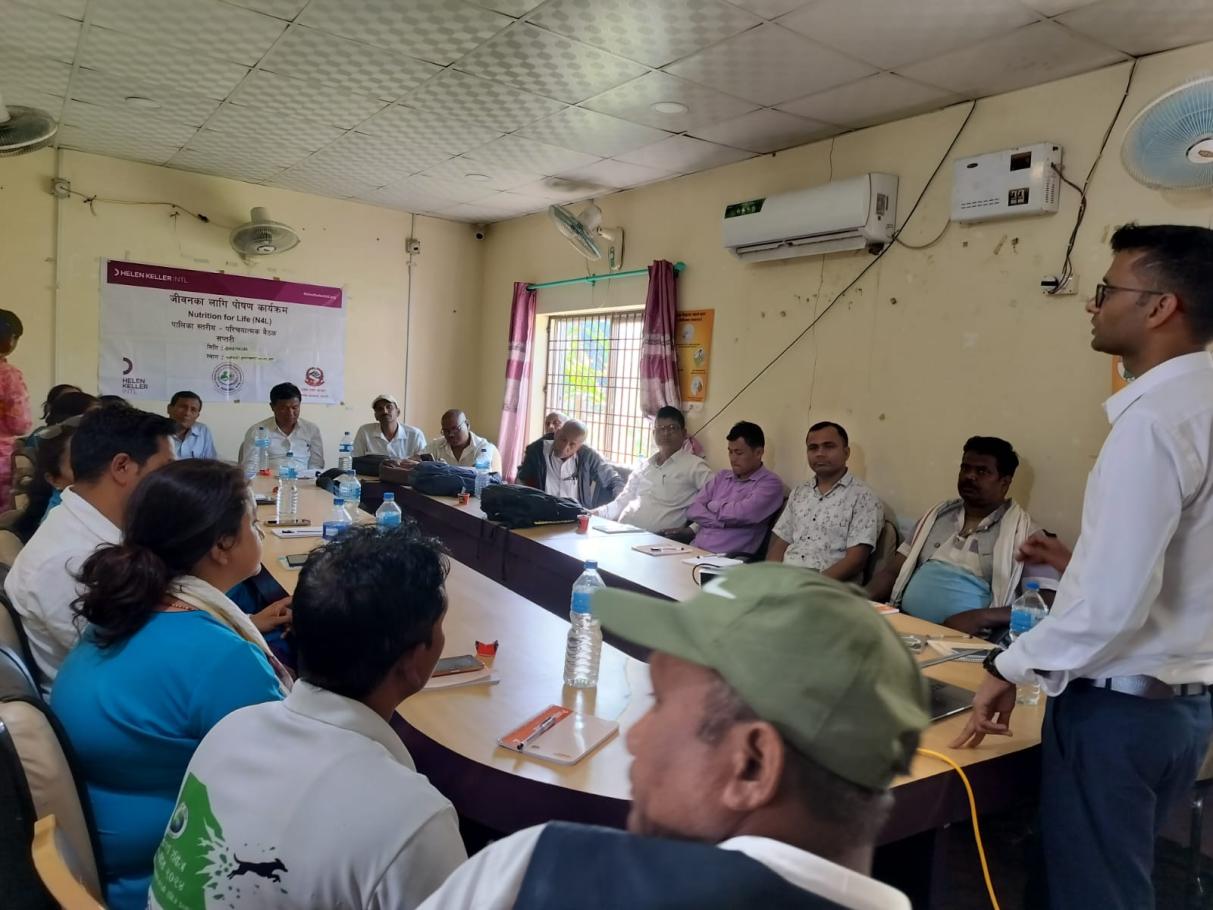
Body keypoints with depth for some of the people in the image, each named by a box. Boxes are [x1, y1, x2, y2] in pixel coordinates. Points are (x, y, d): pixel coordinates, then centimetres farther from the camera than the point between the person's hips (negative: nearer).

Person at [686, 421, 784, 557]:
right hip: (695, 550, 6)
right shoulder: (721, 477, 17)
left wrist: (713, 505, 2)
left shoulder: (770, 483, -2)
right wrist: (723, 522, -9)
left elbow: (739, 514, -16)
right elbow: (693, 510, 6)